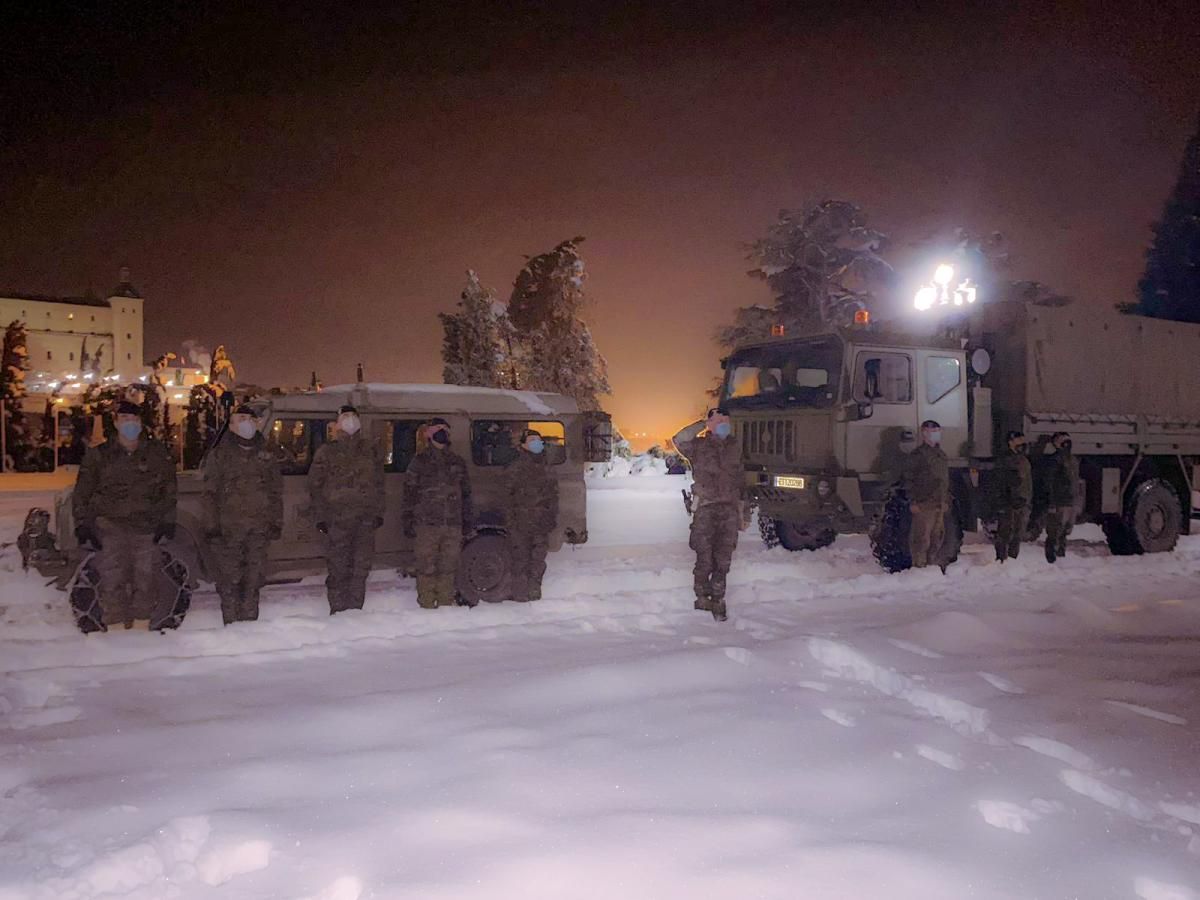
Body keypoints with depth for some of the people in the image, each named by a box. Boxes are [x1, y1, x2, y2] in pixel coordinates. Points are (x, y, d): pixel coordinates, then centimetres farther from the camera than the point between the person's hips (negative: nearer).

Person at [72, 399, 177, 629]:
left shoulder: (158, 454, 9)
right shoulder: (99, 455, 8)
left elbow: (169, 490, 10)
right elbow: (82, 492, 8)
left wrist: (167, 522, 2)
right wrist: (83, 524, -1)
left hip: (147, 527, 1)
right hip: (110, 525, -1)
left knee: (145, 579, 3)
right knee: (112, 580, -7)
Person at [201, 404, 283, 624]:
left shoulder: (266, 456, 14)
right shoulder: (220, 454, 4)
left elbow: (276, 492, 15)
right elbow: (210, 492, 1)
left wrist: (276, 522, 7)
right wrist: (212, 525, -7)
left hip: (259, 528, 3)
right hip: (229, 528, -3)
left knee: (254, 576, 6)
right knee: (230, 577, -2)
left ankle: (250, 621, 15)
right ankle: (231, 622, 5)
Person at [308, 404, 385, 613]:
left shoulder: (371, 451, 14)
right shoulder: (327, 451, 6)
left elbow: (379, 484, 17)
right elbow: (315, 485, 5)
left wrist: (378, 512, 10)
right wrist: (320, 516, -2)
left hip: (366, 517, 3)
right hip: (337, 517, -3)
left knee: (361, 566, 5)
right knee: (338, 566, -3)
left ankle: (355, 609, 14)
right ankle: (338, 610, 4)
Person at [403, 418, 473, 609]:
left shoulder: (458, 462, 15)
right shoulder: (419, 461, 5)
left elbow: (466, 493, 19)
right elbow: (410, 492, 3)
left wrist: (467, 521, 14)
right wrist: (408, 521, -3)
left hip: (453, 523, 3)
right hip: (426, 523, -3)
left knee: (448, 567, 6)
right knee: (426, 566, -2)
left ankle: (446, 604, 14)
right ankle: (426, 605, 5)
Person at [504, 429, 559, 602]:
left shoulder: (545, 471, 13)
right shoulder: (514, 469, -4)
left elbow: (553, 496, 16)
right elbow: (509, 498, -6)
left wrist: (552, 518, 7)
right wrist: (511, 523, -11)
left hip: (541, 525, 5)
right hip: (521, 525, -5)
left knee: (538, 560, 9)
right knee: (521, 560, 1)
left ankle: (535, 592, 19)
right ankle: (520, 594, 9)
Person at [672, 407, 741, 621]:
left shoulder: (734, 448, 14)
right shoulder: (699, 446, 1)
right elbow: (679, 440, -20)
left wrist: (739, 507, 19)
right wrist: (702, 425, -13)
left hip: (728, 508, 4)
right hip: (705, 508, -4)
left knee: (724, 558, 5)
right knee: (705, 557, -2)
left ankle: (717, 599, 15)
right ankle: (702, 595, 14)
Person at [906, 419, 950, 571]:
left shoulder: (941, 454, 19)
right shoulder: (917, 454, -6)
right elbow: (909, 478, -9)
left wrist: (947, 500, 19)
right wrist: (913, 501, -15)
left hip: (940, 503, 8)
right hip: (924, 503, -8)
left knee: (937, 536, 11)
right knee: (922, 536, -7)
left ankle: (934, 563, 21)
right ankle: (919, 565, -2)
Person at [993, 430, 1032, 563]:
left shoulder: (1025, 460, 15)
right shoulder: (1005, 461, -8)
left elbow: (1029, 484, 22)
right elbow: (1000, 485, -12)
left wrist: (1029, 502, 18)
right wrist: (1001, 506, -17)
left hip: (1023, 505, 8)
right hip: (1009, 505, -7)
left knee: (1018, 536, 13)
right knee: (1005, 535, -6)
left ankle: (1012, 560, 22)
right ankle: (1001, 560, 0)